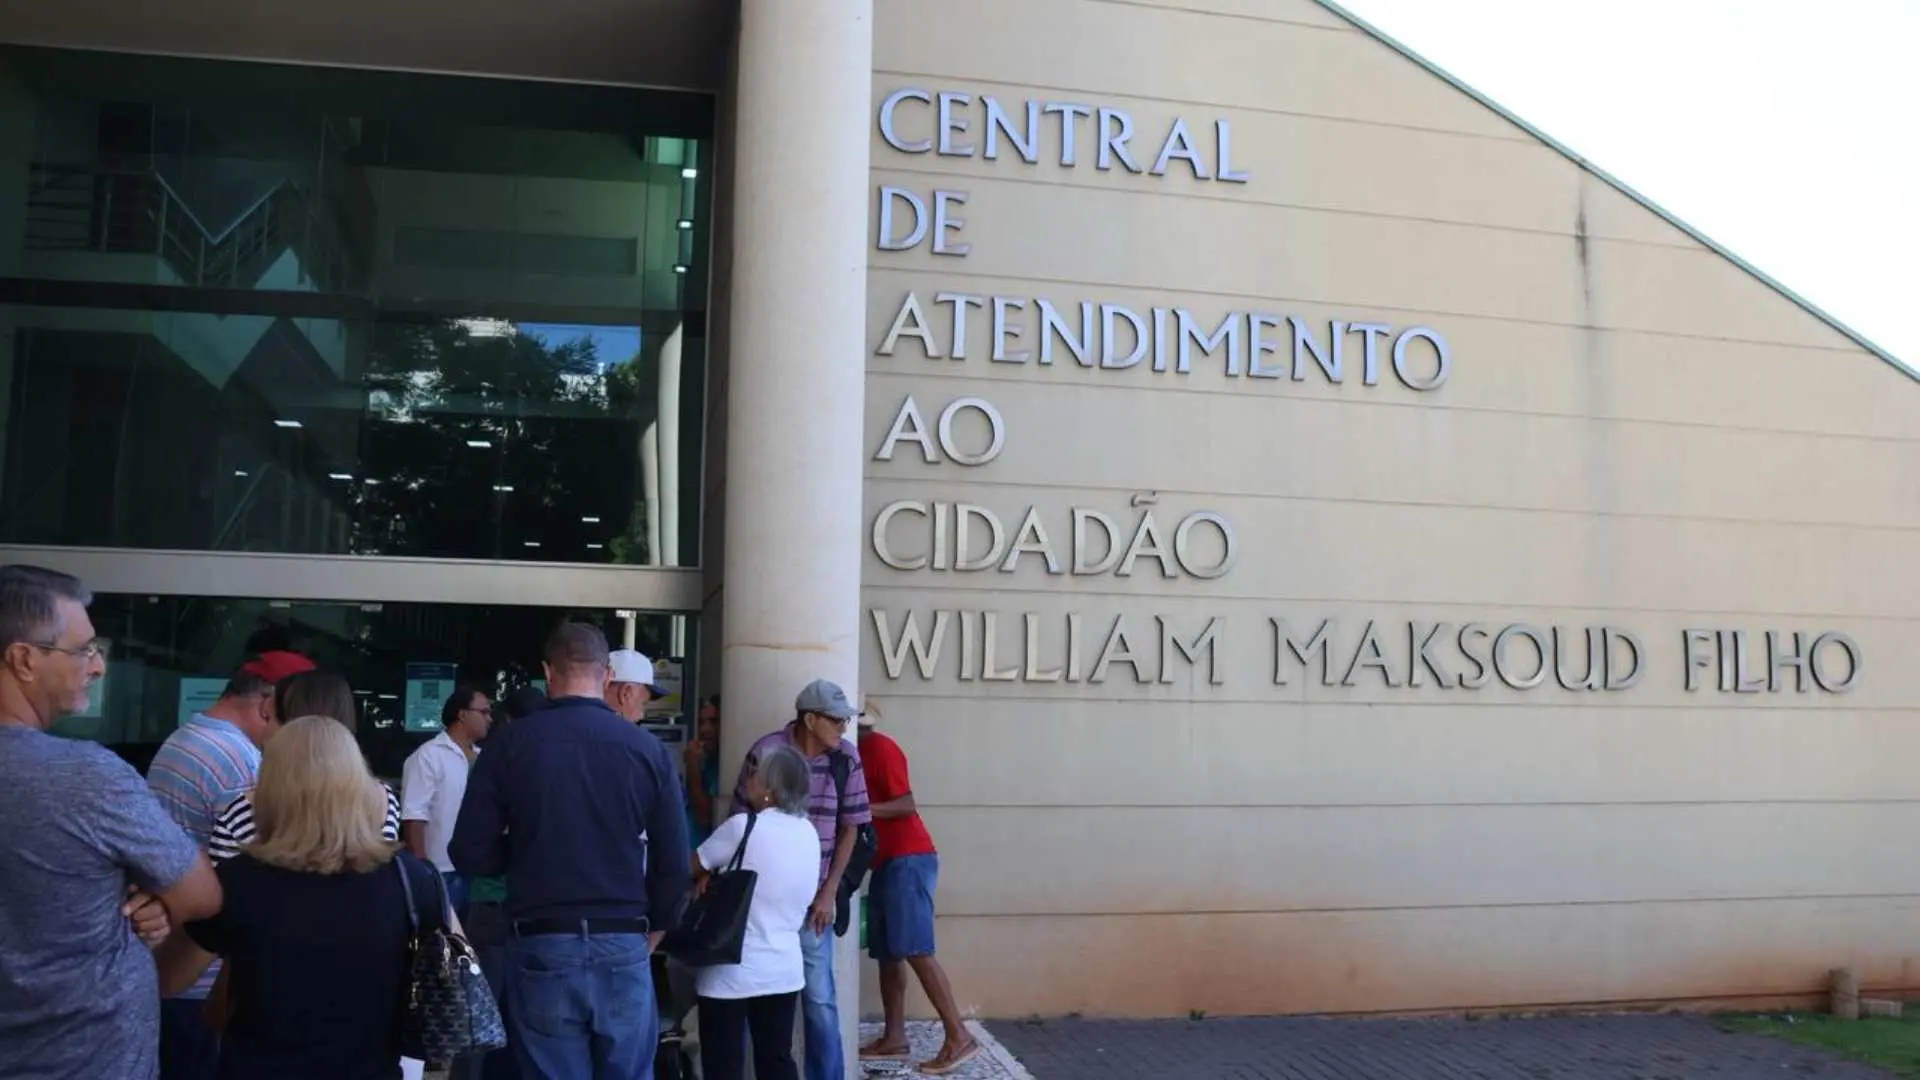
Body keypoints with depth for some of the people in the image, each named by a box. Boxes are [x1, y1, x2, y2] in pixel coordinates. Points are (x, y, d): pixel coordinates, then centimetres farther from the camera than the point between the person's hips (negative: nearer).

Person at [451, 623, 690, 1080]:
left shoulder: (509, 745, -4)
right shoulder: (648, 749, -3)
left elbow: (469, 855, -3)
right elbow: (674, 864, -1)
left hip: (541, 948, 0)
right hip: (623, 948, 1)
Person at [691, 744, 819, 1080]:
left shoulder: (743, 827, -16)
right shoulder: (808, 832, 4)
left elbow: (690, 869, -5)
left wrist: (712, 877, 17)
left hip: (731, 971, -6)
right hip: (784, 968, 6)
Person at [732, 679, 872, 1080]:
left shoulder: (846, 758, -3)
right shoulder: (765, 752, -11)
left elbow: (849, 829, 4)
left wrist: (829, 893, -1)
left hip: (811, 898, 1)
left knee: (819, 996, 4)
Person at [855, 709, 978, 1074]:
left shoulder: (880, 748, -11)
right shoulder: (861, 752, 17)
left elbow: (906, 804, -17)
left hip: (907, 860, -10)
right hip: (887, 863, 10)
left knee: (916, 951, -14)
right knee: (888, 954, 8)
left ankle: (959, 1037, -13)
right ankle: (894, 1038, 11)